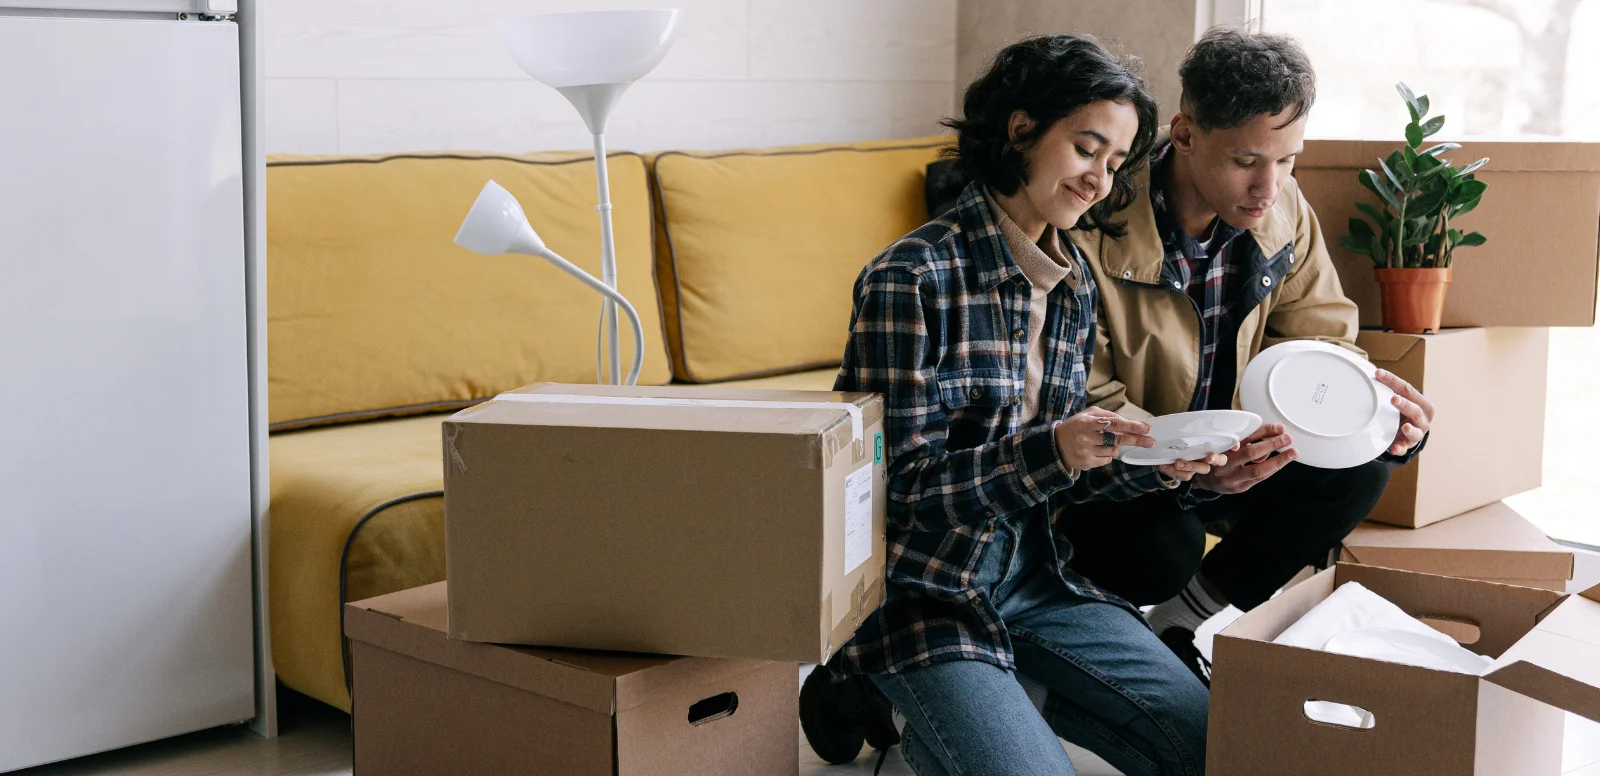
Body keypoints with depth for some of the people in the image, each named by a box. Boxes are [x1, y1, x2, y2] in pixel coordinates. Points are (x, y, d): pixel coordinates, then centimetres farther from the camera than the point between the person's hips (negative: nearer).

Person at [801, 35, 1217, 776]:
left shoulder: (1074, 284, 7)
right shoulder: (911, 278, -16)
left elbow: (1055, 477, 12)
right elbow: (899, 486, -18)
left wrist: (1152, 465, -7)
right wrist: (1051, 450, -30)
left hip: (1033, 575, 7)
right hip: (925, 591, -7)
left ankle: (965, 703, 7)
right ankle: (891, 702, 3)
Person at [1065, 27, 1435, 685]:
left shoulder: (1284, 213, -4)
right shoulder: (1098, 225, -24)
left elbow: (1318, 342, 1)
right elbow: (1088, 404, -23)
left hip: (1234, 451, 6)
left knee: (1362, 461, -18)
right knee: (1161, 554, -36)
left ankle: (1184, 626, -9)